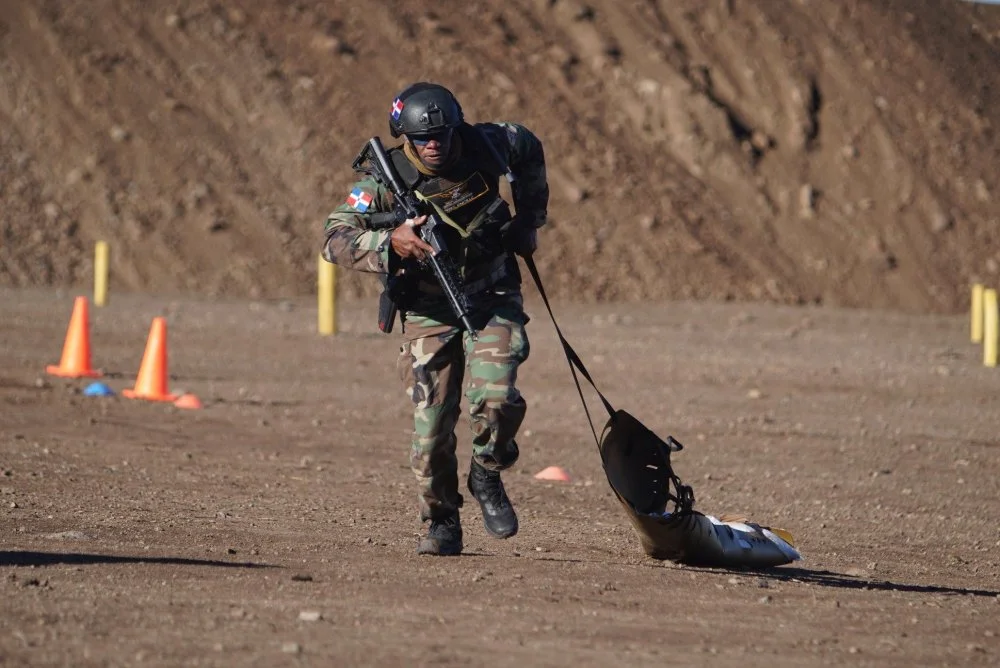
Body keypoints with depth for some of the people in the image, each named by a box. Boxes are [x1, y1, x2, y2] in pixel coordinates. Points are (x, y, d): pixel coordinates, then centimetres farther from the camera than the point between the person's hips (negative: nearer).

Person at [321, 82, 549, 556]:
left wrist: (528, 220, 15)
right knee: (431, 426, -5)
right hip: (429, 311, 0)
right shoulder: (387, 180, -15)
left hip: (493, 299, 0)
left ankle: (487, 477, 9)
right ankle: (441, 525, 15)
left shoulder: (486, 148, -10)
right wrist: (390, 244, -38)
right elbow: (335, 240, -21)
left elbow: (529, 149, 14)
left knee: (495, 399, -21)